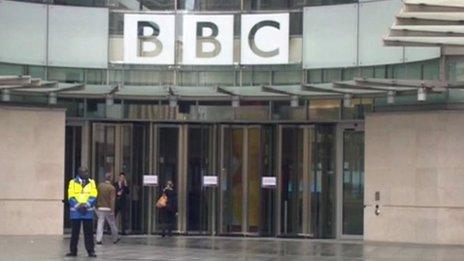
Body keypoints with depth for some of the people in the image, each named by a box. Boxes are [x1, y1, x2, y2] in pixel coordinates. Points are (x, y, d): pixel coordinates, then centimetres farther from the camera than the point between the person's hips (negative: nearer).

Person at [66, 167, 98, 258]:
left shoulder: (91, 183, 8)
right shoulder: (73, 183, 3)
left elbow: (93, 196, 0)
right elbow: (71, 197, -3)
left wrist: (86, 205, -14)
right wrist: (78, 206, -16)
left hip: (88, 211, 1)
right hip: (75, 211, -1)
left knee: (89, 232, 0)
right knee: (75, 232, 5)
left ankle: (91, 251, 3)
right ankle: (73, 251, 12)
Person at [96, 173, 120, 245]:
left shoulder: (100, 186, 4)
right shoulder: (112, 188, -11)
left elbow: (97, 197, 9)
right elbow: (112, 200, -16)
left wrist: (97, 207, 19)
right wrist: (112, 211, -16)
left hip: (100, 208, 3)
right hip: (108, 209, -3)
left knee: (100, 224, 1)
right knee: (112, 223, 11)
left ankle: (98, 240, -6)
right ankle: (115, 238, 24)